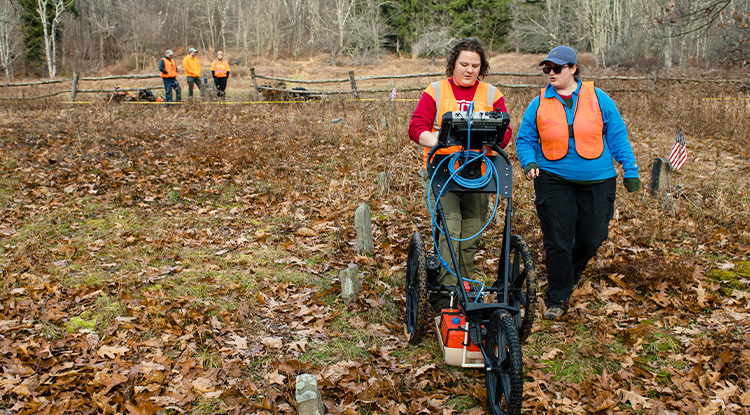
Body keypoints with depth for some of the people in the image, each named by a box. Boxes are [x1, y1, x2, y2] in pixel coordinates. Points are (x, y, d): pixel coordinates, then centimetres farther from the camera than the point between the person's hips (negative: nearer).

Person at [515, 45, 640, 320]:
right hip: (553, 180, -1)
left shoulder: (598, 98, 2)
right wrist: (529, 163, -10)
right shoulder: (539, 104, 3)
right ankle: (557, 299, 12)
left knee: (591, 239, 6)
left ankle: (569, 275, 37)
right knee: (557, 242, -3)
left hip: (597, 181, 1)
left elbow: (617, 136, 7)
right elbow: (524, 140, 9)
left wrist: (630, 171, 5)